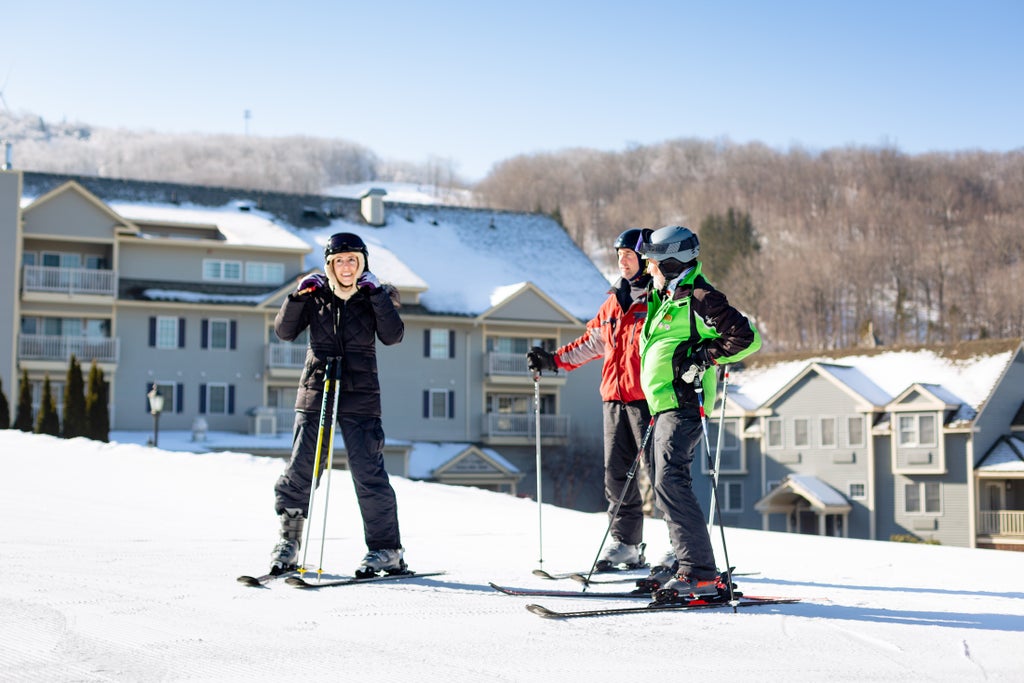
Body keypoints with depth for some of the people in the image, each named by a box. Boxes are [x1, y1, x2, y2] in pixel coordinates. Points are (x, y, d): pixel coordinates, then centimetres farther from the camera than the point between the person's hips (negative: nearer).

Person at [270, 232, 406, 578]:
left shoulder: (374, 297, 5)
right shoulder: (316, 296, 8)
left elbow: (392, 335, -9)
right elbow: (284, 331, 3)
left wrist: (376, 293, -14)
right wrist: (298, 295, -10)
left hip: (360, 397, -2)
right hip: (315, 394, 2)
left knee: (368, 474, -6)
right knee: (300, 470, 0)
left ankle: (387, 550, 2)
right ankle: (288, 540, 15)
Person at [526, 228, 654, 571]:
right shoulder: (614, 302, 19)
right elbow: (591, 343, 27)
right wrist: (554, 360, 22)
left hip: (647, 397, -7)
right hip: (615, 397, 7)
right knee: (617, 471, 7)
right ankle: (625, 543, 14)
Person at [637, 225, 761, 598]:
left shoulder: (699, 297, -11)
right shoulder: (667, 298, 20)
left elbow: (746, 337, -17)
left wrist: (703, 358, -17)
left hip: (682, 403, -11)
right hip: (666, 407, 11)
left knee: (670, 482, -18)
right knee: (663, 485, 10)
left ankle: (700, 573, -19)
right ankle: (689, 566, 15)